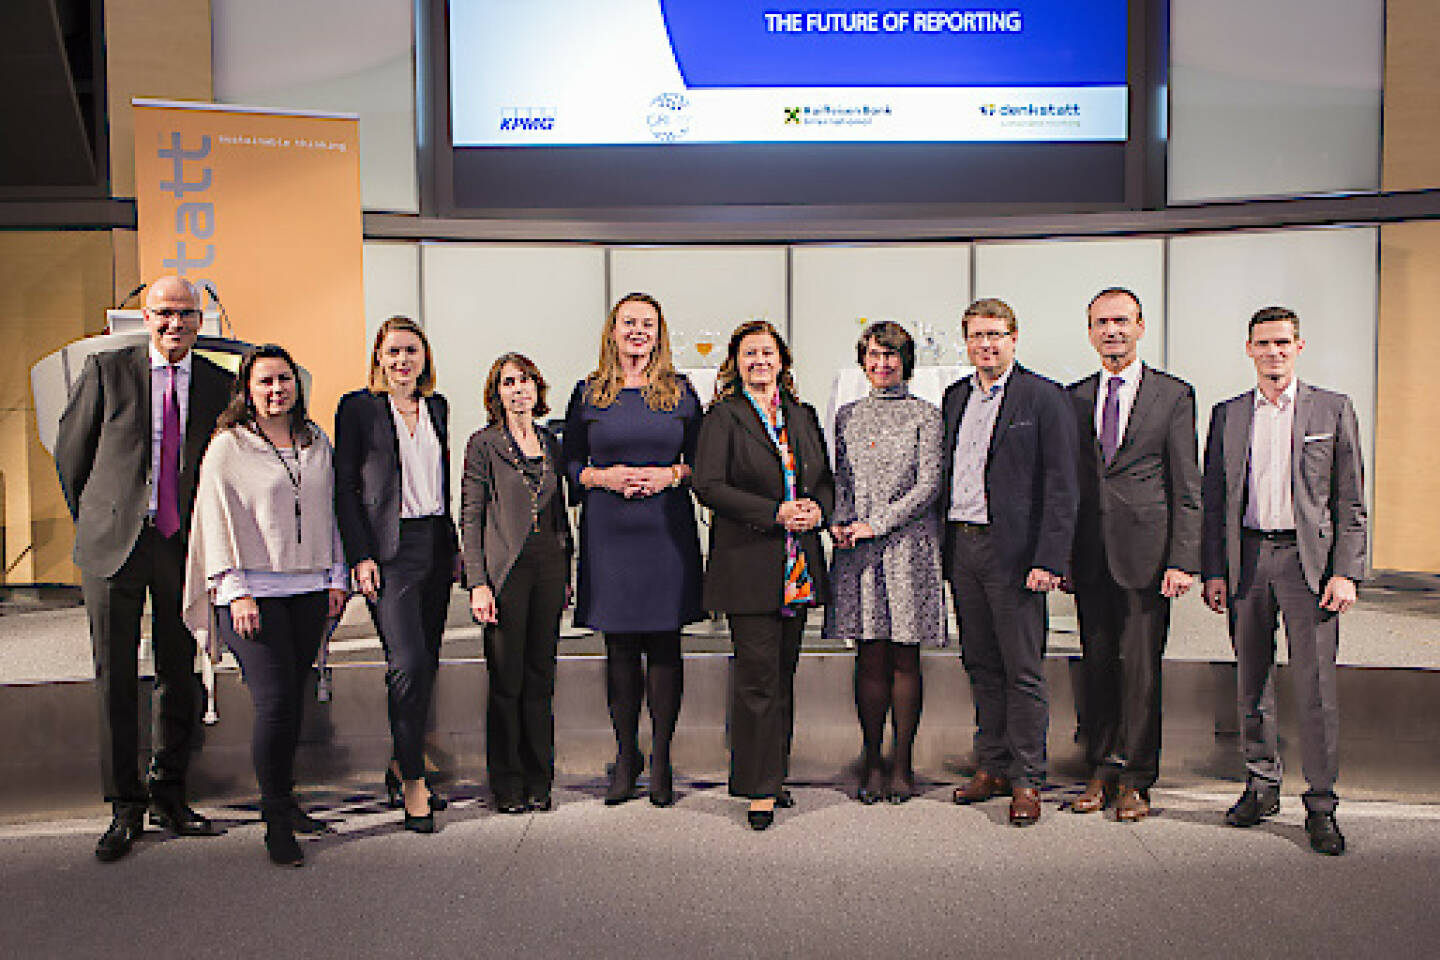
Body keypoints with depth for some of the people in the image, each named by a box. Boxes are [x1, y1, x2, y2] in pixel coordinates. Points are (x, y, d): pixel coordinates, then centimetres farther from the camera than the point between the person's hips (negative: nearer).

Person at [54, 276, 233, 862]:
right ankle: (124, 807, 16)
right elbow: (70, 451, 9)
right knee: (116, 679, 3)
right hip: (113, 545, -1)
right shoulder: (107, 371, -1)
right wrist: (91, 521, 13)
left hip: (184, 547, 1)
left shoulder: (219, 385, 3)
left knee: (179, 677, 8)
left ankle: (168, 796, 24)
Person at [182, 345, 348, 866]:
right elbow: (218, 520, -4)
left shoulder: (316, 443, 13)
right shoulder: (227, 447, -1)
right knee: (274, 703, -9)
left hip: (308, 589, 4)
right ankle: (276, 821, 3)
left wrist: (337, 577, 12)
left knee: (293, 701, 8)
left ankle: (284, 801, 23)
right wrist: (236, 591, -10)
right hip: (253, 592, -4)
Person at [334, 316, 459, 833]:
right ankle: (414, 781, 0)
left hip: (436, 544, 6)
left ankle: (401, 766, 26)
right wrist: (360, 556, -10)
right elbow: (344, 486, -3)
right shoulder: (359, 407, 0)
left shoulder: (437, 406, 14)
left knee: (427, 661, 9)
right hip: (388, 548, -5)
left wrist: (454, 545, 13)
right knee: (409, 662, -13)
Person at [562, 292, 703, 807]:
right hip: (609, 534, 1)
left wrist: (671, 474, -10)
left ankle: (661, 757, 17)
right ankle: (626, 754, 22)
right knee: (620, 647, 7)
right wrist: (603, 477, -10)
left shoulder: (681, 392, 7)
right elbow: (570, 463, 9)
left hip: (668, 532, 0)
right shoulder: (588, 394, 8)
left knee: (664, 645, 3)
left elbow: (703, 459, 8)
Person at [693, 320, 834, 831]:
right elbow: (708, 485, -12)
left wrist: (817, 508, -5)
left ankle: (773, 774, 24)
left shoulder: (803, 416, 15)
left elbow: (826, 478, 18)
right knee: (757, 676, -4)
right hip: (748, 564, -5)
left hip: (799, 567, 5)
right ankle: (759, 788, 6)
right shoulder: (723, 416, -2)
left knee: (782, 674, 12)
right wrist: (774, 513, -18)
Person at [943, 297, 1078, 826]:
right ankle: (992, 767, 26)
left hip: (1013, 552, -6)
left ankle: (1026, 780, 13)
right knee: (981, 665, 13)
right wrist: (946, 548, 8)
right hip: (961, 548, 6)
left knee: (1023, 671, 1)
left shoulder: (1043, 397, -5)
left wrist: (1048, 560, -15)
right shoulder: (955, 397, 13)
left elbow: (1060, 486, -9)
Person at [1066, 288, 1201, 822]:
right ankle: (1101, 770, 22)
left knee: (1140, 665, 1)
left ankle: (1135, 779, 16)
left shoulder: (1173, 395, 2)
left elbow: (1187, 487, -1)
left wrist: (1183, 559, -9)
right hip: (1090, 554, 3)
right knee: (1096, 663, 8)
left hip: (1146, 550, -3)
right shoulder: (1075, 397, 12)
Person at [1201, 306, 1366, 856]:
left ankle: (1321, 805, 9)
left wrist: (1346, 572, -6)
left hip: (1309, 558, -2)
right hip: (1246, 558, 3)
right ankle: (1262, 786, 23)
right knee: (1252, 684, 9)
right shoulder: (1227, 415, 10)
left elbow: (1351, 501, 3)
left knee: (1316, 687, -3)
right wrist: (1213, 571, 4)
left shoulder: (1333, 410, 5)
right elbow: (1214, 499, 10)